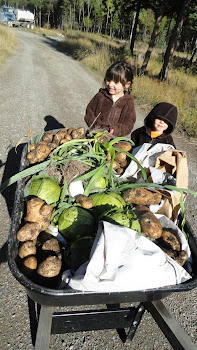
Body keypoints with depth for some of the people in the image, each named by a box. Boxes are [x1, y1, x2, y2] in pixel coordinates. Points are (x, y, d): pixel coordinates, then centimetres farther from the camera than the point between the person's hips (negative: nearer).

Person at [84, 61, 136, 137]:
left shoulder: (128, 101, 3)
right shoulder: (101, 95, 7)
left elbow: (128, 125, -2)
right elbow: (89, 113, 7)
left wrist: (114, 129, -20)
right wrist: (97, 125, -11)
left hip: (116, 139, 0)